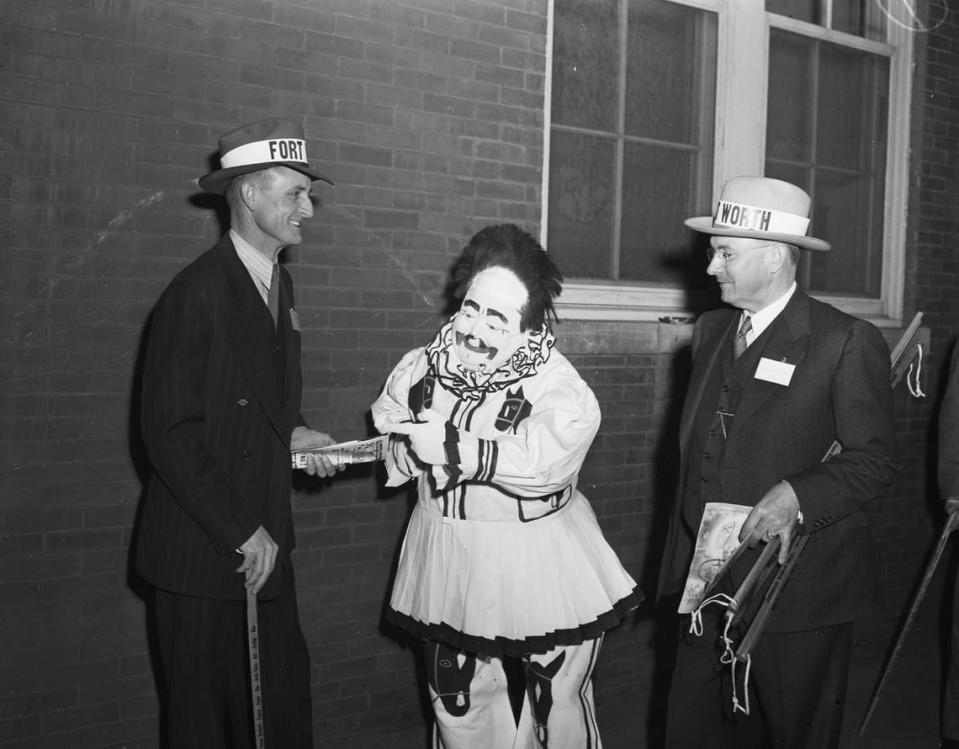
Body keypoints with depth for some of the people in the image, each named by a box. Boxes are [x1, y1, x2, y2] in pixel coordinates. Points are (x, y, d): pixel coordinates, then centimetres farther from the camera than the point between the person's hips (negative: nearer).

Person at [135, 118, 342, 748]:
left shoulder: (280, 283, 10)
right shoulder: (196, 294, -16)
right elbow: (170, 434, -18)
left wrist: (291, 433, 1)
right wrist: (242, 532, -16)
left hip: (263, 542, 7)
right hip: (201, 551, -7)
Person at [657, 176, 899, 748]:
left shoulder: (848, 343, -10)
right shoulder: (711, 331, 10)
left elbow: (876, 460, -10)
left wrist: (796, 494, -26)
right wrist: (685, 560, 13)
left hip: (799, 589, -5)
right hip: (710, 582, 6)